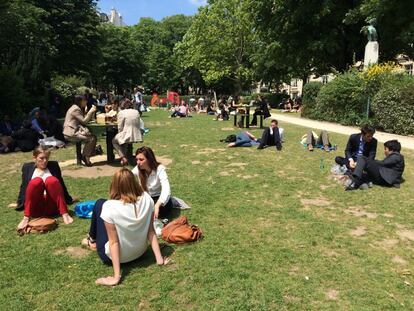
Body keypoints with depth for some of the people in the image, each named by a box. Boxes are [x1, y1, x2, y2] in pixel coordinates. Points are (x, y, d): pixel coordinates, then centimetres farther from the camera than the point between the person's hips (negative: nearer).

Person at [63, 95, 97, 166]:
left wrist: (92, 111, 6)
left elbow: (85, 119, 15)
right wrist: (91, 111, -12)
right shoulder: (75, 109, -13)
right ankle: (85, 157, -4)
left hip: (75, 130, 10)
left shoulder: (79, 109, 18)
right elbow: (84, 121, -16)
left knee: (93, 137, -3)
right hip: (71, 133, -10)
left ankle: (85, 156, 4)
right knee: (90, 139, -19)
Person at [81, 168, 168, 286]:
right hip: (140, 252, 5)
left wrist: (116, 276, -18)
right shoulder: (147, 199, -16)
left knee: (100, 204, 7)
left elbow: (114, 242, -24)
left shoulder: (109, 207, -27)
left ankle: (92, 241, 32)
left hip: (113, 256, -4)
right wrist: (159, 258, -2)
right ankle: (93, 241, 42)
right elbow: (151, 231, -11)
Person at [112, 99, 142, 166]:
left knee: (114, 141, 22)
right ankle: (124, 156, 26)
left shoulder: (121, 113, -6)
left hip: (127, 136, -6)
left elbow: (120, 128, -6)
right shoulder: (136, 112, 8)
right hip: (137, 136, 6)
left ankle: (123, 158, 5)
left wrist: (119, 135, 13)